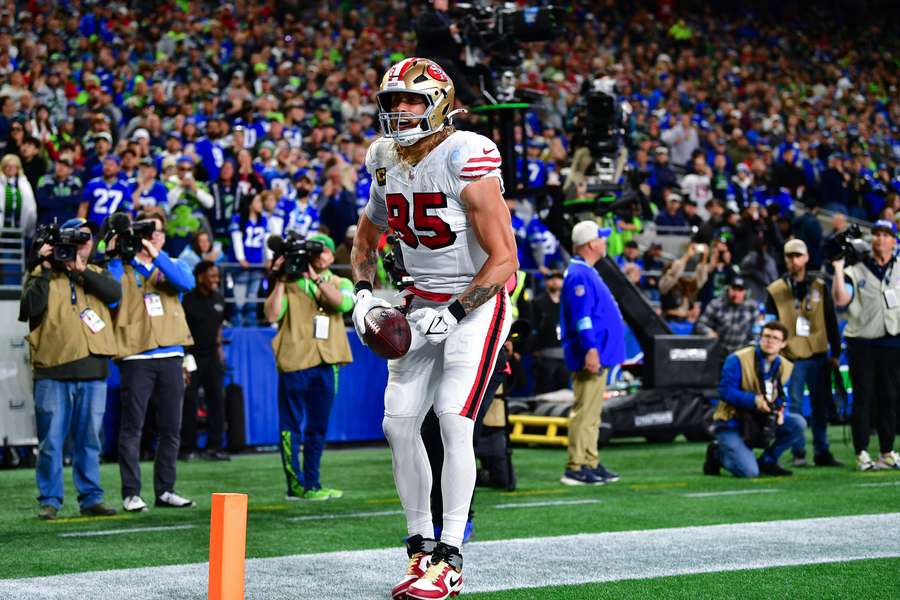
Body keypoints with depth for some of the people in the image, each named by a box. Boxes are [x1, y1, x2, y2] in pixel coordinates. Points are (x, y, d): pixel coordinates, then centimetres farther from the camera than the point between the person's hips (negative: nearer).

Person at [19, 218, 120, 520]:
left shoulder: (96, 274, 17)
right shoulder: (42, 275, 8)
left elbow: (114, 293, -4)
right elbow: (30, 308, -9)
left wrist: (80, 270, -10)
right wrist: (46, 270, -11)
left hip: (93, 371, 3)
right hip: (53, 372, -3)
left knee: (88, 440, 7)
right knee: (51, 441, -1)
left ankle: (91, 498, 13)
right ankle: (49, 500, 5)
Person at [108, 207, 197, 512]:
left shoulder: (172, 264, 14)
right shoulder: (123, 267, 7)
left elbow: (186, 283, -9)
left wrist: (156, 256, -19)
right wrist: (115, 259, -11)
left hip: (170, 355, 3)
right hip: (136, 356, -3)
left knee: (171, 428, 6)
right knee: (132, 426, -5)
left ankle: (165, 490, 14)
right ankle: (131, 493, -2)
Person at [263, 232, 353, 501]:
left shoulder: (340, 283, 14)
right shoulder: (290, 283, 7)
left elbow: (343, 303, -10)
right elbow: (272, 315, -5)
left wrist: (315, 277, -12)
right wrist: (280, 281, -7)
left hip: (326, 364, 3)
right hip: (294, 362, -3)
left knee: (318, 429, 8)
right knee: (291, 426, -4)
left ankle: (311, 485, 15)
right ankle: (295, 485, -1)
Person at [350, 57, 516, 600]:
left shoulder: (466, 161, -19)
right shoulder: (389, 164, 3)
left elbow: (504, 258, -20)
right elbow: (367, 237, 22)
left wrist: (455, 312, -23)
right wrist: (364, 293, 5)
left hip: (477, 302, -7)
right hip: (423, 305, 7)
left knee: (453, 420, -18)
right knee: (399, 422, 2)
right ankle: (422, 548, 15)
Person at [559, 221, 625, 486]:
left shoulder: (587, 272, 19)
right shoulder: (579, 275, -14)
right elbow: (581, 315, -22)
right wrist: (590, 349, -28)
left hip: (599, 355, 11)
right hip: (590, 355, -11)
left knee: (592, 413, 13)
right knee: (585, 410, -10)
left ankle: (590, 464, 18)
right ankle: (576, 468, -9)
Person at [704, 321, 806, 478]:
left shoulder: (785, 367, 4)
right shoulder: (737, 360, -15)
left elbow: (782, 399, 8)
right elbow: (725, 391, -20)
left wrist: (781, 413, -16)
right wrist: (754, 400, -32)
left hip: (759, 423, 6)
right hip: (731, 425, -6)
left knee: (798, 423, -14)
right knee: (749, 472, -25)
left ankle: (767, 461, 3)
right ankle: (717, 453, 7)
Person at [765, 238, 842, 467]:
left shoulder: (820, 286, 8)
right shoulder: (775, 290, 2)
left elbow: (831, 322, 10)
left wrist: (835, 353, 6)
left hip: (818, 355, 2)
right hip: (791, 357, -2)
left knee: (821, 405, 5)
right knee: (794, 406, -1)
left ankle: (822, 452, 13)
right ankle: (798, 453, 6)